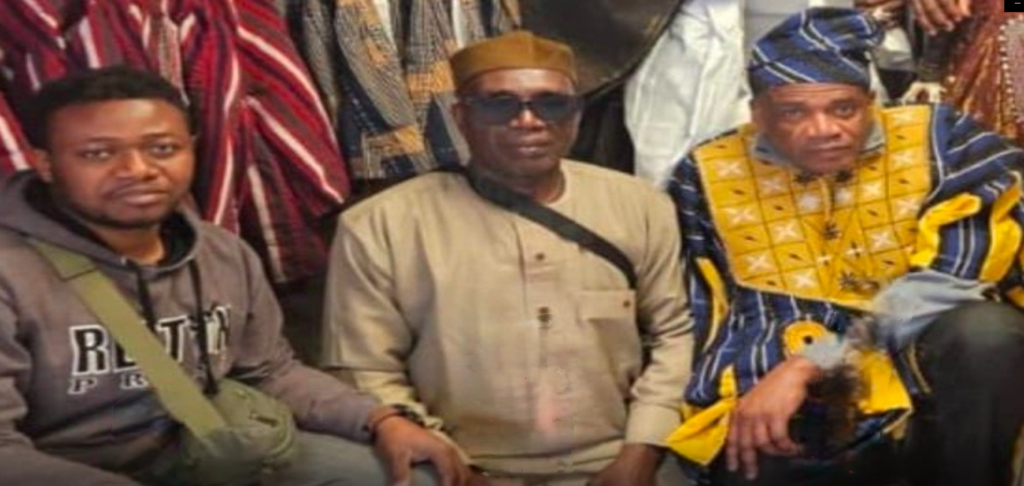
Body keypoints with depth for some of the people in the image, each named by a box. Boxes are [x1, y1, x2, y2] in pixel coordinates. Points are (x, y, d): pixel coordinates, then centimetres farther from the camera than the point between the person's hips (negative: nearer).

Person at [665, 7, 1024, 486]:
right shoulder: (706, 176, 4)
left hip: (928, 400, 0)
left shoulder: (941, 141, -1)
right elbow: (694, 316, 7)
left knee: (984, 329, -30)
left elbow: (944, 284, -13)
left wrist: (806, 364, -20)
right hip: (796, 428, 0)